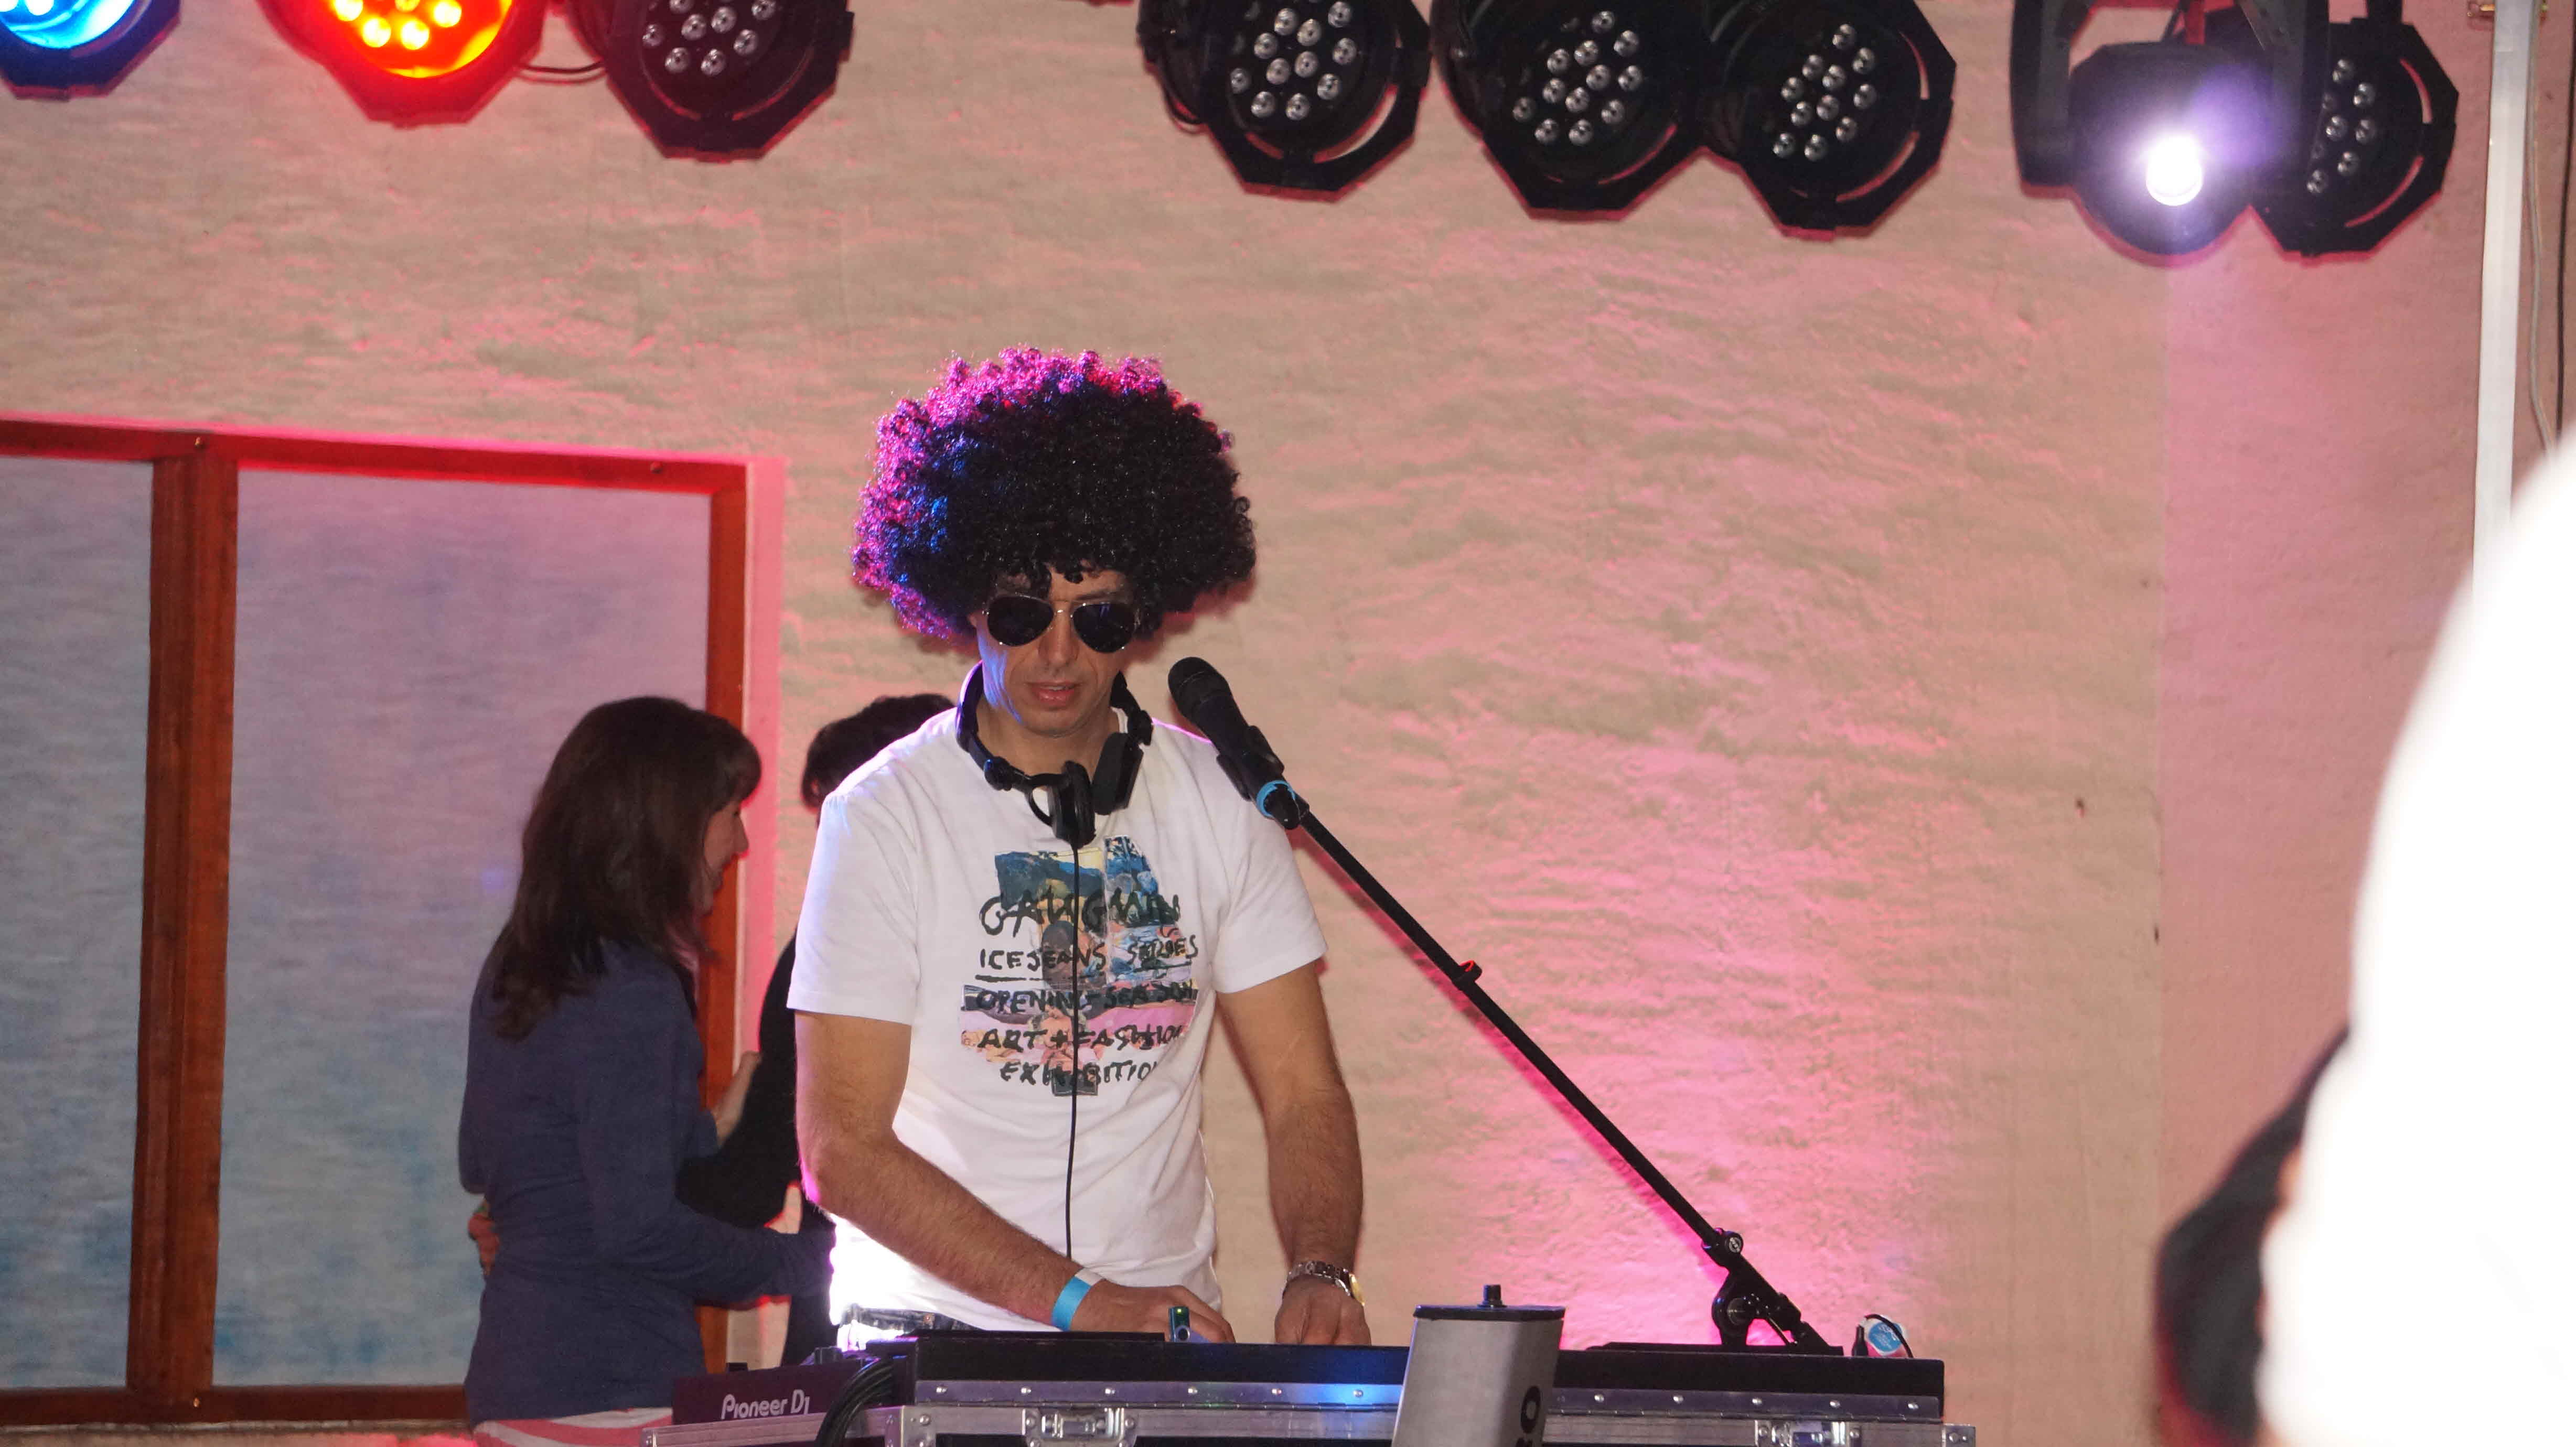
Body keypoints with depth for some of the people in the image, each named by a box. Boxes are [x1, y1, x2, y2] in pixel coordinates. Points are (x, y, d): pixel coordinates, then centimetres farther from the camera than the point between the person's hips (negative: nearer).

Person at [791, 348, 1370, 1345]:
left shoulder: (1218, 804, 7)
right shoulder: (888, 815, -4)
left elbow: (1302, 1094, 6)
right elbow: (842, 1151, -9)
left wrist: (1319, 1271, -15)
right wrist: (1081, 1302, -18)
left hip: (1170, 1334, 4)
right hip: (936, 1333, -3)